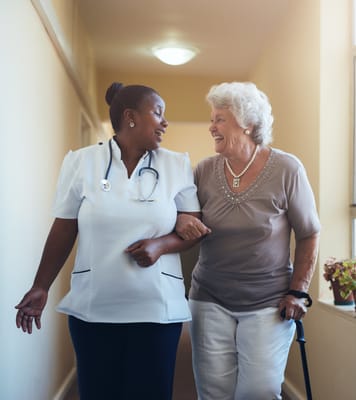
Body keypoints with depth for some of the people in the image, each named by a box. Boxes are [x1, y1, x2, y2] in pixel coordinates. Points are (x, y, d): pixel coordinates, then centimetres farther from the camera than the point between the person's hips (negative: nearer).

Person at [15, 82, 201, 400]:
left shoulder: (177, 165, 3)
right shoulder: (81, 161, 0)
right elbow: (63, 231, 5)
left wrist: (160, 245, -14)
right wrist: (41, 287, 3)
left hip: (157, 310, 1)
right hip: (93, 309, 0)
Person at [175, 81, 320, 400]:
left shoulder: (286, 170, -8)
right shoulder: (205, 171, -1)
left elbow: (308, 235, -1)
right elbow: (183, 216, 8)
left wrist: (298, 292, -6)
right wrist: (180, 220, -16)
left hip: (268, 303, -2)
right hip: (210, 300, 3)